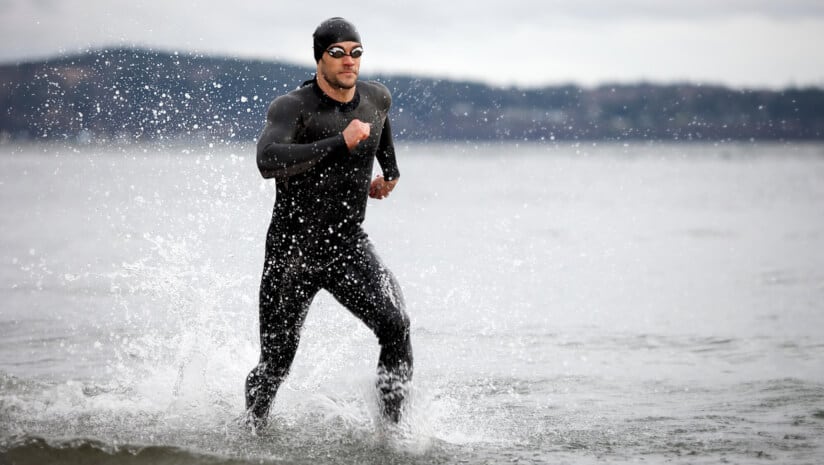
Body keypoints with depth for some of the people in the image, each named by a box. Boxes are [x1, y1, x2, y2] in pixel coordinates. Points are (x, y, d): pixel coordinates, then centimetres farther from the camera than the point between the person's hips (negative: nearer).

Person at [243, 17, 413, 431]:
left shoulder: (377, 98, 1)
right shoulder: (291, 108, -17)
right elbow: (268, 162, -37)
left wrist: (390, 171, 31)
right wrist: (339, 143, -38)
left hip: (348, 246, 3)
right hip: (291, 252, -3)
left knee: (395, 325, -24)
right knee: (275, 365, 6)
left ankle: (394, 428, -14)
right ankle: (250, 432, 34)